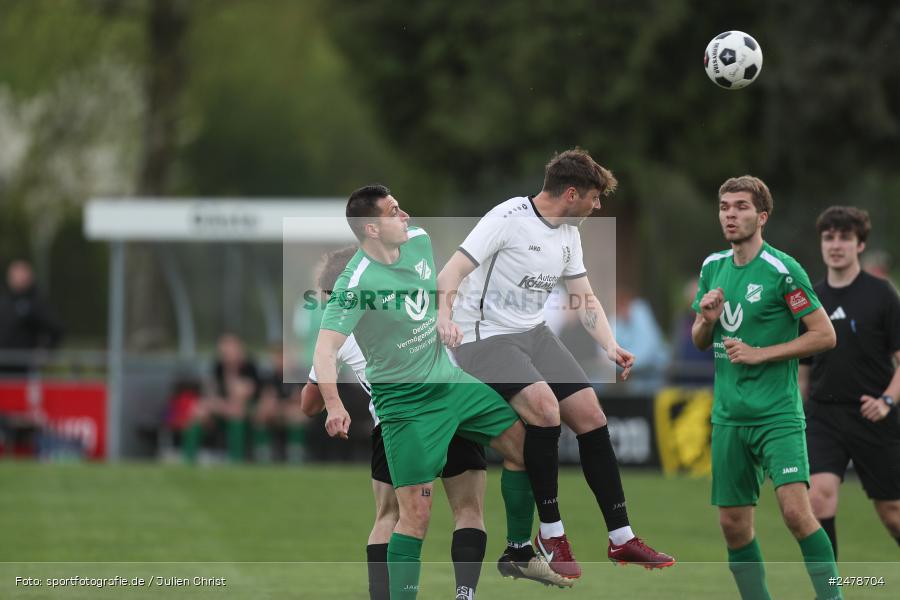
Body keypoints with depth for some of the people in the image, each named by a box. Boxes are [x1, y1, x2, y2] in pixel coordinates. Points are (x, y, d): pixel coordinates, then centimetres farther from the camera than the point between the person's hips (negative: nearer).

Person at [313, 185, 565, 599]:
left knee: (522, 444, 10)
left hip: (450, 379, 8)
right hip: (406, 404, -8)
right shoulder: (355, 283, -25)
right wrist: (333, 405, -46)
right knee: (416, 512, -14)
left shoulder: (419, 242, -4)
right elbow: (325, 348, -33)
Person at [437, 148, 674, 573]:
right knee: (545, 406, -29)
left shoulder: (569, 233, 9)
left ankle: (621, 538, 3)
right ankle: (550, 533, -15)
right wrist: (445, 318, -39)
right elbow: (451, 274, -20)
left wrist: (610, 346, -2)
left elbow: (584, 298, 15)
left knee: (590, 415, -5)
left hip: (534, 333, 8)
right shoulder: (507, 219, -16)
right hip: (485, 336, -8)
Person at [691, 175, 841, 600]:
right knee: (733, 524, 5)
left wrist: (760, 353, -15)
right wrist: (707, 320, -4)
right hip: (728, 416, 6)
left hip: (777, 413, -6)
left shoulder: (783, 270, -9)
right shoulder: (713, 267, 11)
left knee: (795, 509, -20)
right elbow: (700, 342, 20)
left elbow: (824, 335, -10)